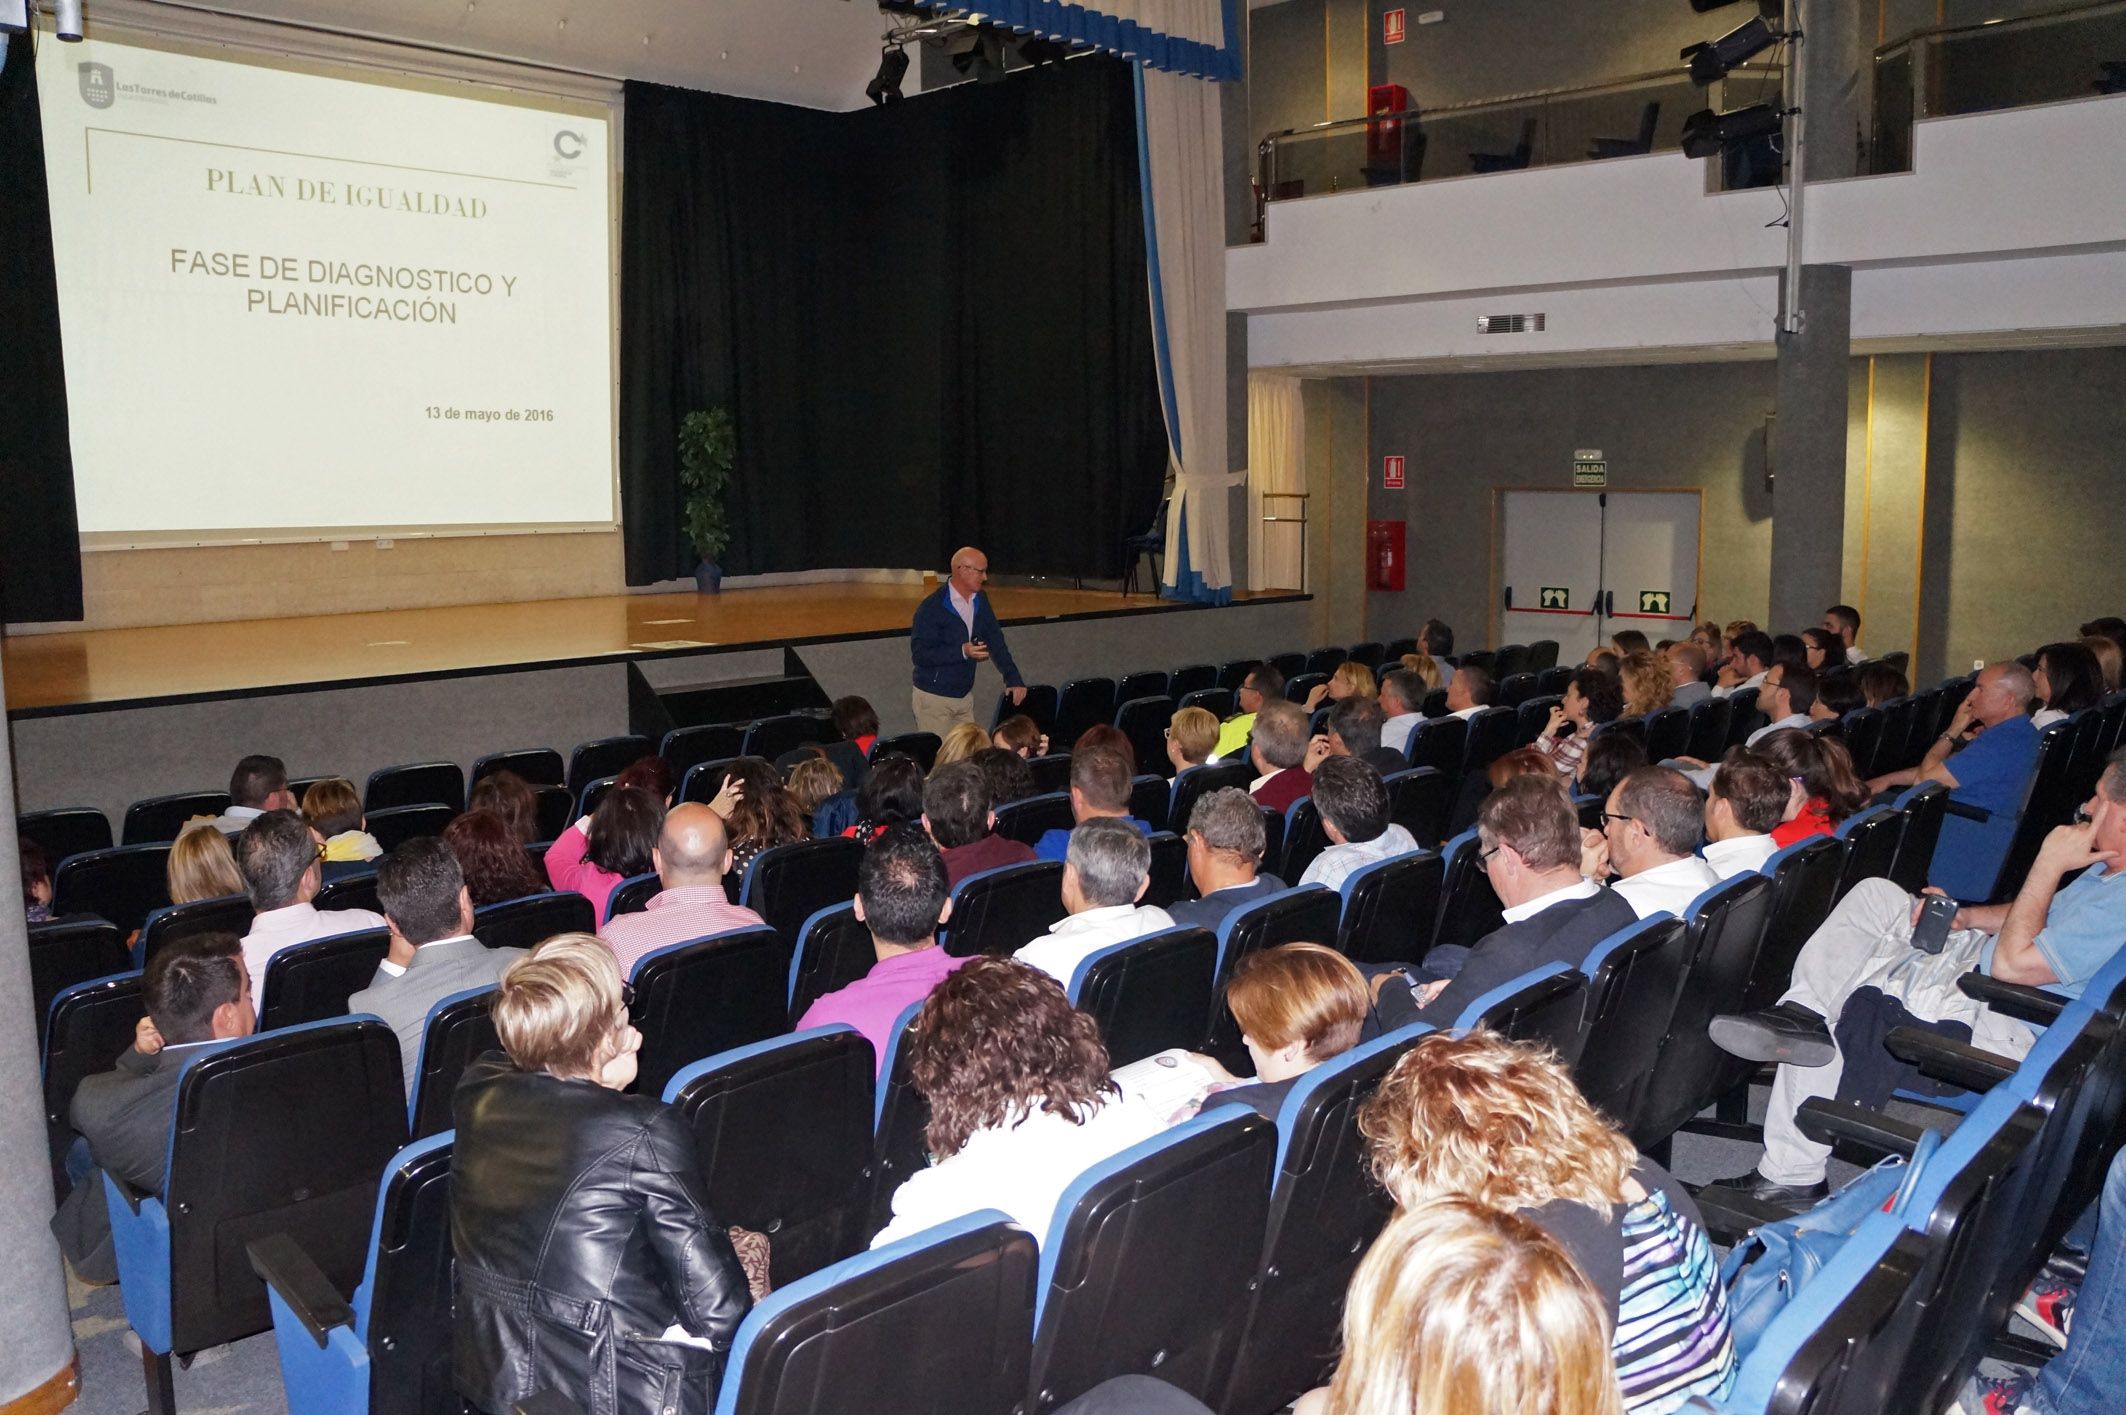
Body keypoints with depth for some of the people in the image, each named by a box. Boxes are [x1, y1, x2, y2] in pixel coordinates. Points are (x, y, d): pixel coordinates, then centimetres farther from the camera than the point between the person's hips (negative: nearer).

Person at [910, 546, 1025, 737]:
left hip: (966, 696, 6)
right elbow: (919, 654, -22)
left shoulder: (980, 601, 5)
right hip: (934, 698, -6)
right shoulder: (931, 608, -17)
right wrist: (962, 651, -31)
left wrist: (1013, 678, -2)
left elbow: (995, 641, 8)